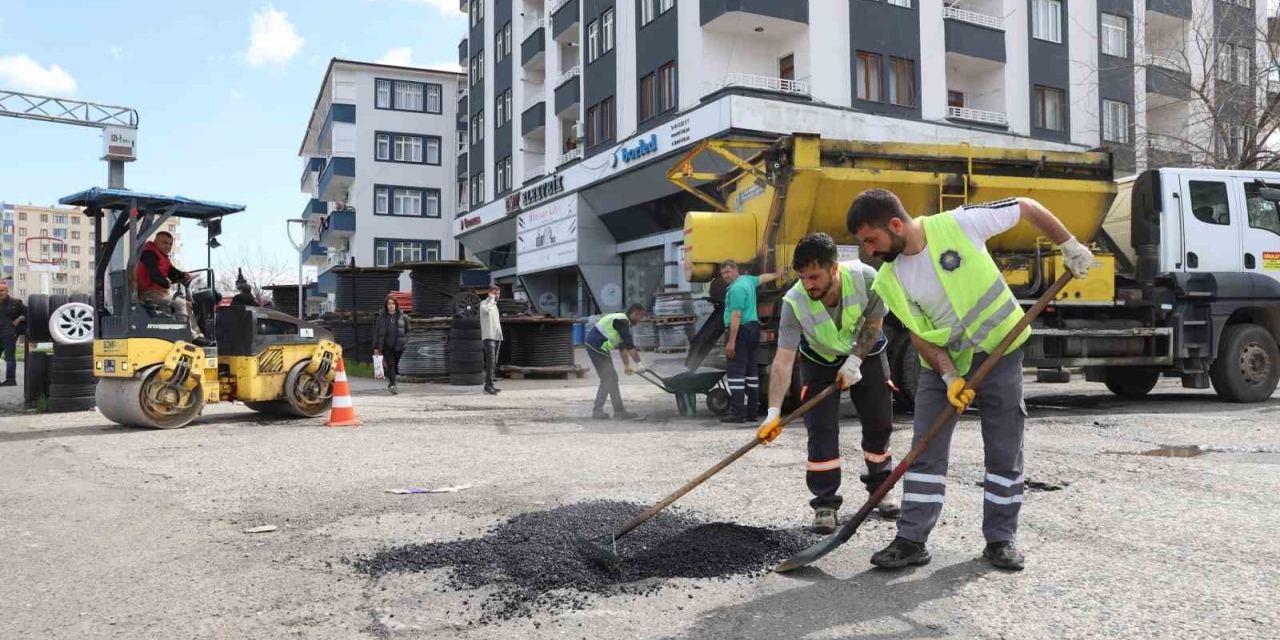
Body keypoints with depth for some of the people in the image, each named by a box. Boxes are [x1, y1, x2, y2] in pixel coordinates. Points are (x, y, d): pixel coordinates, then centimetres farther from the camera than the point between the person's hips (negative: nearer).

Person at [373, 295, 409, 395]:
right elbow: (376, 332, 4)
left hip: (398, 346, 1)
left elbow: (407, 330, 12)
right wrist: (376, 347, 1)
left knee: (395, 365, 8)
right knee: (390, 364, -11)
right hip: (386, 346, -1)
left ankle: (390, 382, 29)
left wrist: (405, 341, -2)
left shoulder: (402, 317, 3)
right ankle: (393, 385, -13)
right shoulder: (381, 317, 2)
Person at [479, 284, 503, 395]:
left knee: (494, 362, 7)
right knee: (490, 361, -16)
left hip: (497, 337, 8)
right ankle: (488, 386, -18)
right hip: (488, 337, -8)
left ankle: (489, 385, 10)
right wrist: (491, 298, -17)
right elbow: (486, 309, -30)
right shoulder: (484, 303, -4)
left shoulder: (494, 305, 22)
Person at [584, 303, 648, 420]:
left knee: (611, 378, 11)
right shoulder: (622, 322, -15)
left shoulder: (622, 321, 16)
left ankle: (619, 411, 13)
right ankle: (597, 410, -1)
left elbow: (623, 346, 21)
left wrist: (627, 366, 21)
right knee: (608, 379, -6)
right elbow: (630, 345, -22)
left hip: (599, 348, 10)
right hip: (596, 347, -10)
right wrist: (639, 363, -19)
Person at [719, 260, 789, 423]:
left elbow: (736, 316, -22)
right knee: (751, 370, 12)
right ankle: (752, 411, 16)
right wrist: (778, 274, 56)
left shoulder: (736, 288, -15)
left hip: (741, 331, -10)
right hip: (753, 329, 10)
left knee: (736, 371, -12)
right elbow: (763, 278, 35)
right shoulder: (747, 280, 14)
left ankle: (737, 413, -16)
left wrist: (731, 341, -25)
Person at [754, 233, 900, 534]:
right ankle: (825, 503, 0)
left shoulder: (865, 278, -32)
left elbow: (873, 322, -14)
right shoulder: (794, 302, -34)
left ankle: (879, 490, 28)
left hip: (866, 353, 2)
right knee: (822, 430, -11)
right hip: (820, 361, -1)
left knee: (879, 424, 8)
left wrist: (854, 361, -23)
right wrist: (774, 412, -42)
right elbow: (783, 360, -35)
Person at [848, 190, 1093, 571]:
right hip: (942, 364, 2)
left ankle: (1001, 539, 18)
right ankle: (912, 540, 4)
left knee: (1005, 452, 5)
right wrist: (948, 376, -18)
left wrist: (1069, 245, -3)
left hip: (999, 352, -2)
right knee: (926, 450, -2)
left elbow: (1026, 207, -7)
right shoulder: (889, 281, -10)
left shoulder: (958, 224, -20)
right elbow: (918, 333, -7)